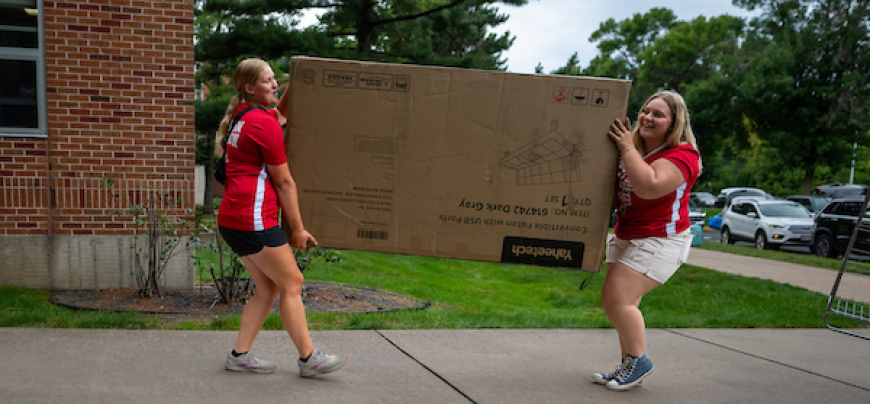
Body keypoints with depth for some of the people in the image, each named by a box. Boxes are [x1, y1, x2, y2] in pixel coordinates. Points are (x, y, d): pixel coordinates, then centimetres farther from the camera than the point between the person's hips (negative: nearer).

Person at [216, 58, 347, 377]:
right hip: (253, 218, -10)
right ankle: (308, 358, 7)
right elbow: (284, 183, -9)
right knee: (291, 283, -1)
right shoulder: (264, 124, -12)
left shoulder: (243, 114, 15)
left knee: (268, 288, 15)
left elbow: (281, 114, 37)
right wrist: (297, 228, -3)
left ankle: (239, 355, 18)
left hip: (231, 218, 10)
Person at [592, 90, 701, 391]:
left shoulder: (682, 155, -15)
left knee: (619, 299, -15)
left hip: (660, 240, -9)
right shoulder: (633, 148, 10)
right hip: (626, 237, 9)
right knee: (612, 300, 8)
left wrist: (627, 149, -24)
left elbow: (649, 187, -34)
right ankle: (628, 366, 21)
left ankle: (638, 362, 5)